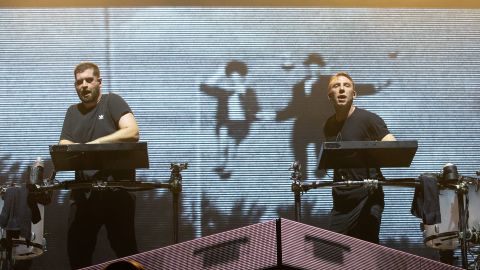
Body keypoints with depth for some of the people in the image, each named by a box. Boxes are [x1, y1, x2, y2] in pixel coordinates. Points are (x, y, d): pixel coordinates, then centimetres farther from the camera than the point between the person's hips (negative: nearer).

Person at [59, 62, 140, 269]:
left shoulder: (112, 102, 0)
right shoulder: (73, 112, 17)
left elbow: (132, 132, -15)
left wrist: (94, 144, -21)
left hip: (116, 189, -5)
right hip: (83, 191, 5)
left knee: (125, 250, -2)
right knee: (77, 251, 5)